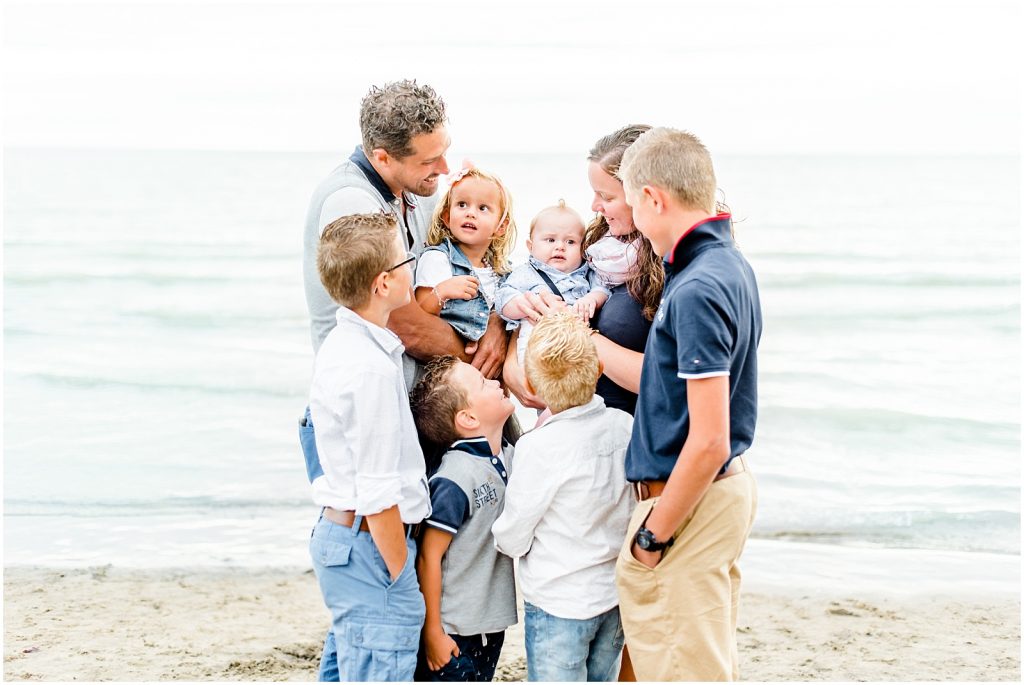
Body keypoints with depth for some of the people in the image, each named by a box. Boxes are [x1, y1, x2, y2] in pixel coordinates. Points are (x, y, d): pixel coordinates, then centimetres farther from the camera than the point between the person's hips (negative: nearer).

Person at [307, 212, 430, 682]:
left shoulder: (343, 343, 9)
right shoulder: (371, 368, -22)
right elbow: (378, 495, -20)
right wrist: (400, 576, -13)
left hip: (340, 532, 10)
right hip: (369, 545, -10)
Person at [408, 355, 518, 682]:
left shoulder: (507, 458, 2)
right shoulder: (455, 481, -22)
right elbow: (428, 558, -19)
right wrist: (433, 632, -17)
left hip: (490, 624, 8)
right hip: (454, 631, -8)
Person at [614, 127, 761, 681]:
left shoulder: (697, 291, -23)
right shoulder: (730, 264, 8)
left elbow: (708, 441, -25)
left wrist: (654, 534, -16)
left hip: (688, 500, -10)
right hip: (727, 488, 10)